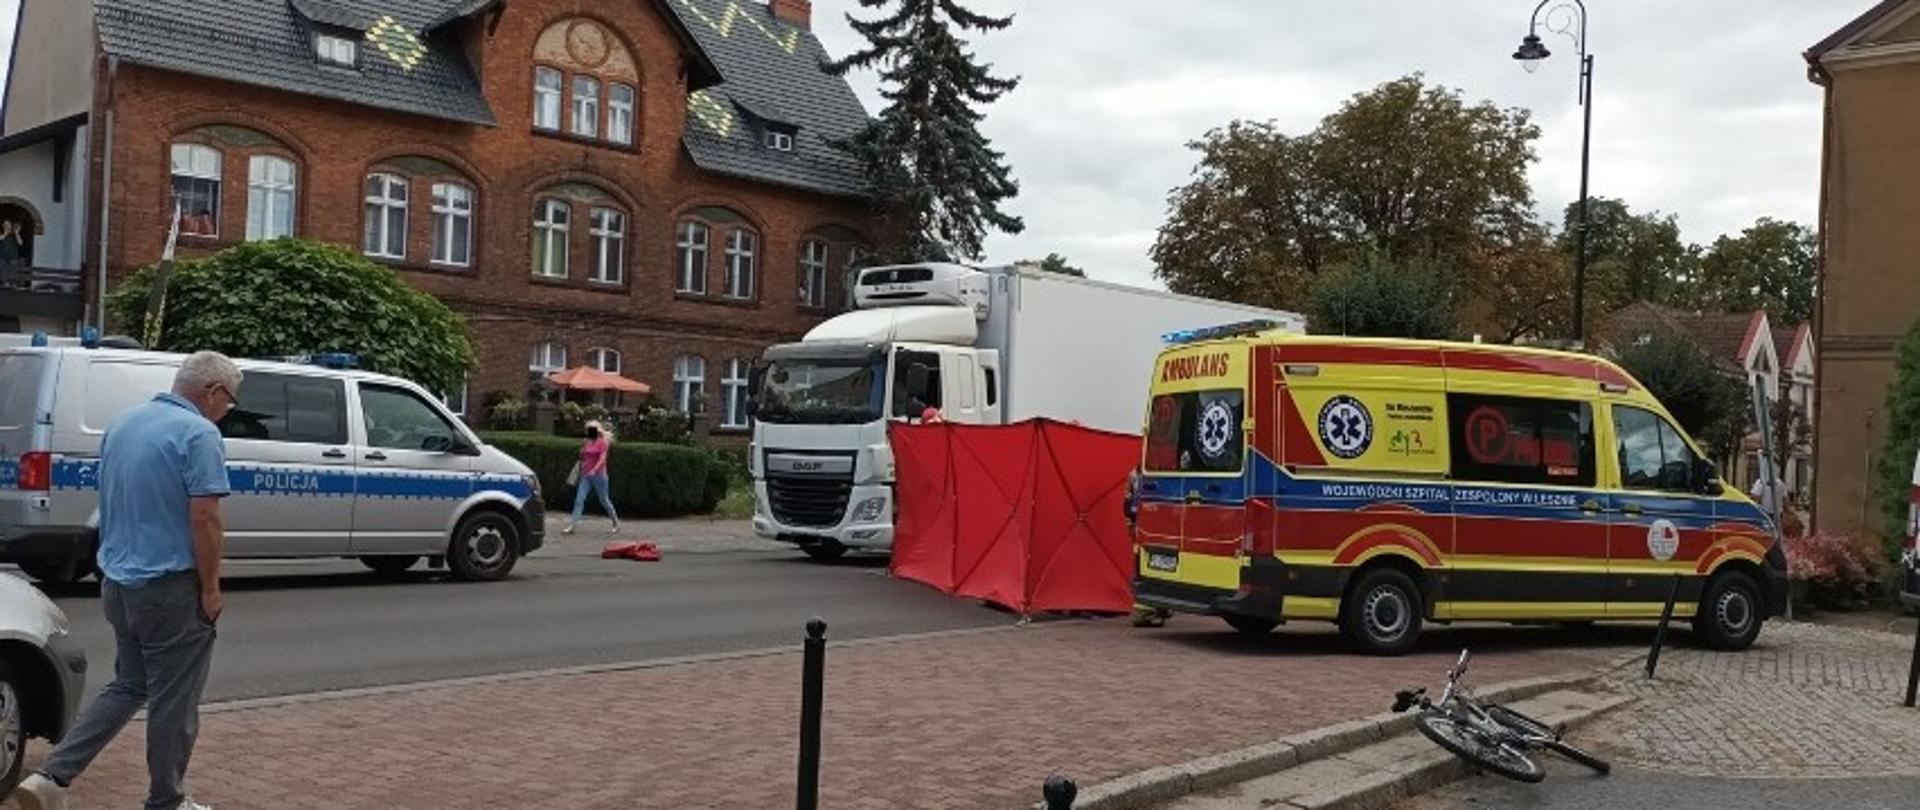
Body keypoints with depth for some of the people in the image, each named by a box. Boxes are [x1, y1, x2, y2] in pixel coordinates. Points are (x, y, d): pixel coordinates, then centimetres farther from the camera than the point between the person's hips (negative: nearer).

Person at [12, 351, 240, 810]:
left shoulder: (122, 424, 10)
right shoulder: (198, 433, -17)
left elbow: (113, 503, 17)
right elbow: (204, 517, -21)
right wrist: (211, 588, -14)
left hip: (117, 581, 8)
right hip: (170, 586, -8)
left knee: (128, 685, 21)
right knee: (173, 700, 5)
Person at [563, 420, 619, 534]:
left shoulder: (602, 443, -7)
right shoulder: (587, 443, 11)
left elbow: (602, 459, -18)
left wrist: (594, 470, -31)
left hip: (598, 475, -6)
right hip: (586, 475, 6)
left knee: (604, 500, 5)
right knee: (579, 499, -7)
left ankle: (616, 522, 22)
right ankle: (572, 525, -10)